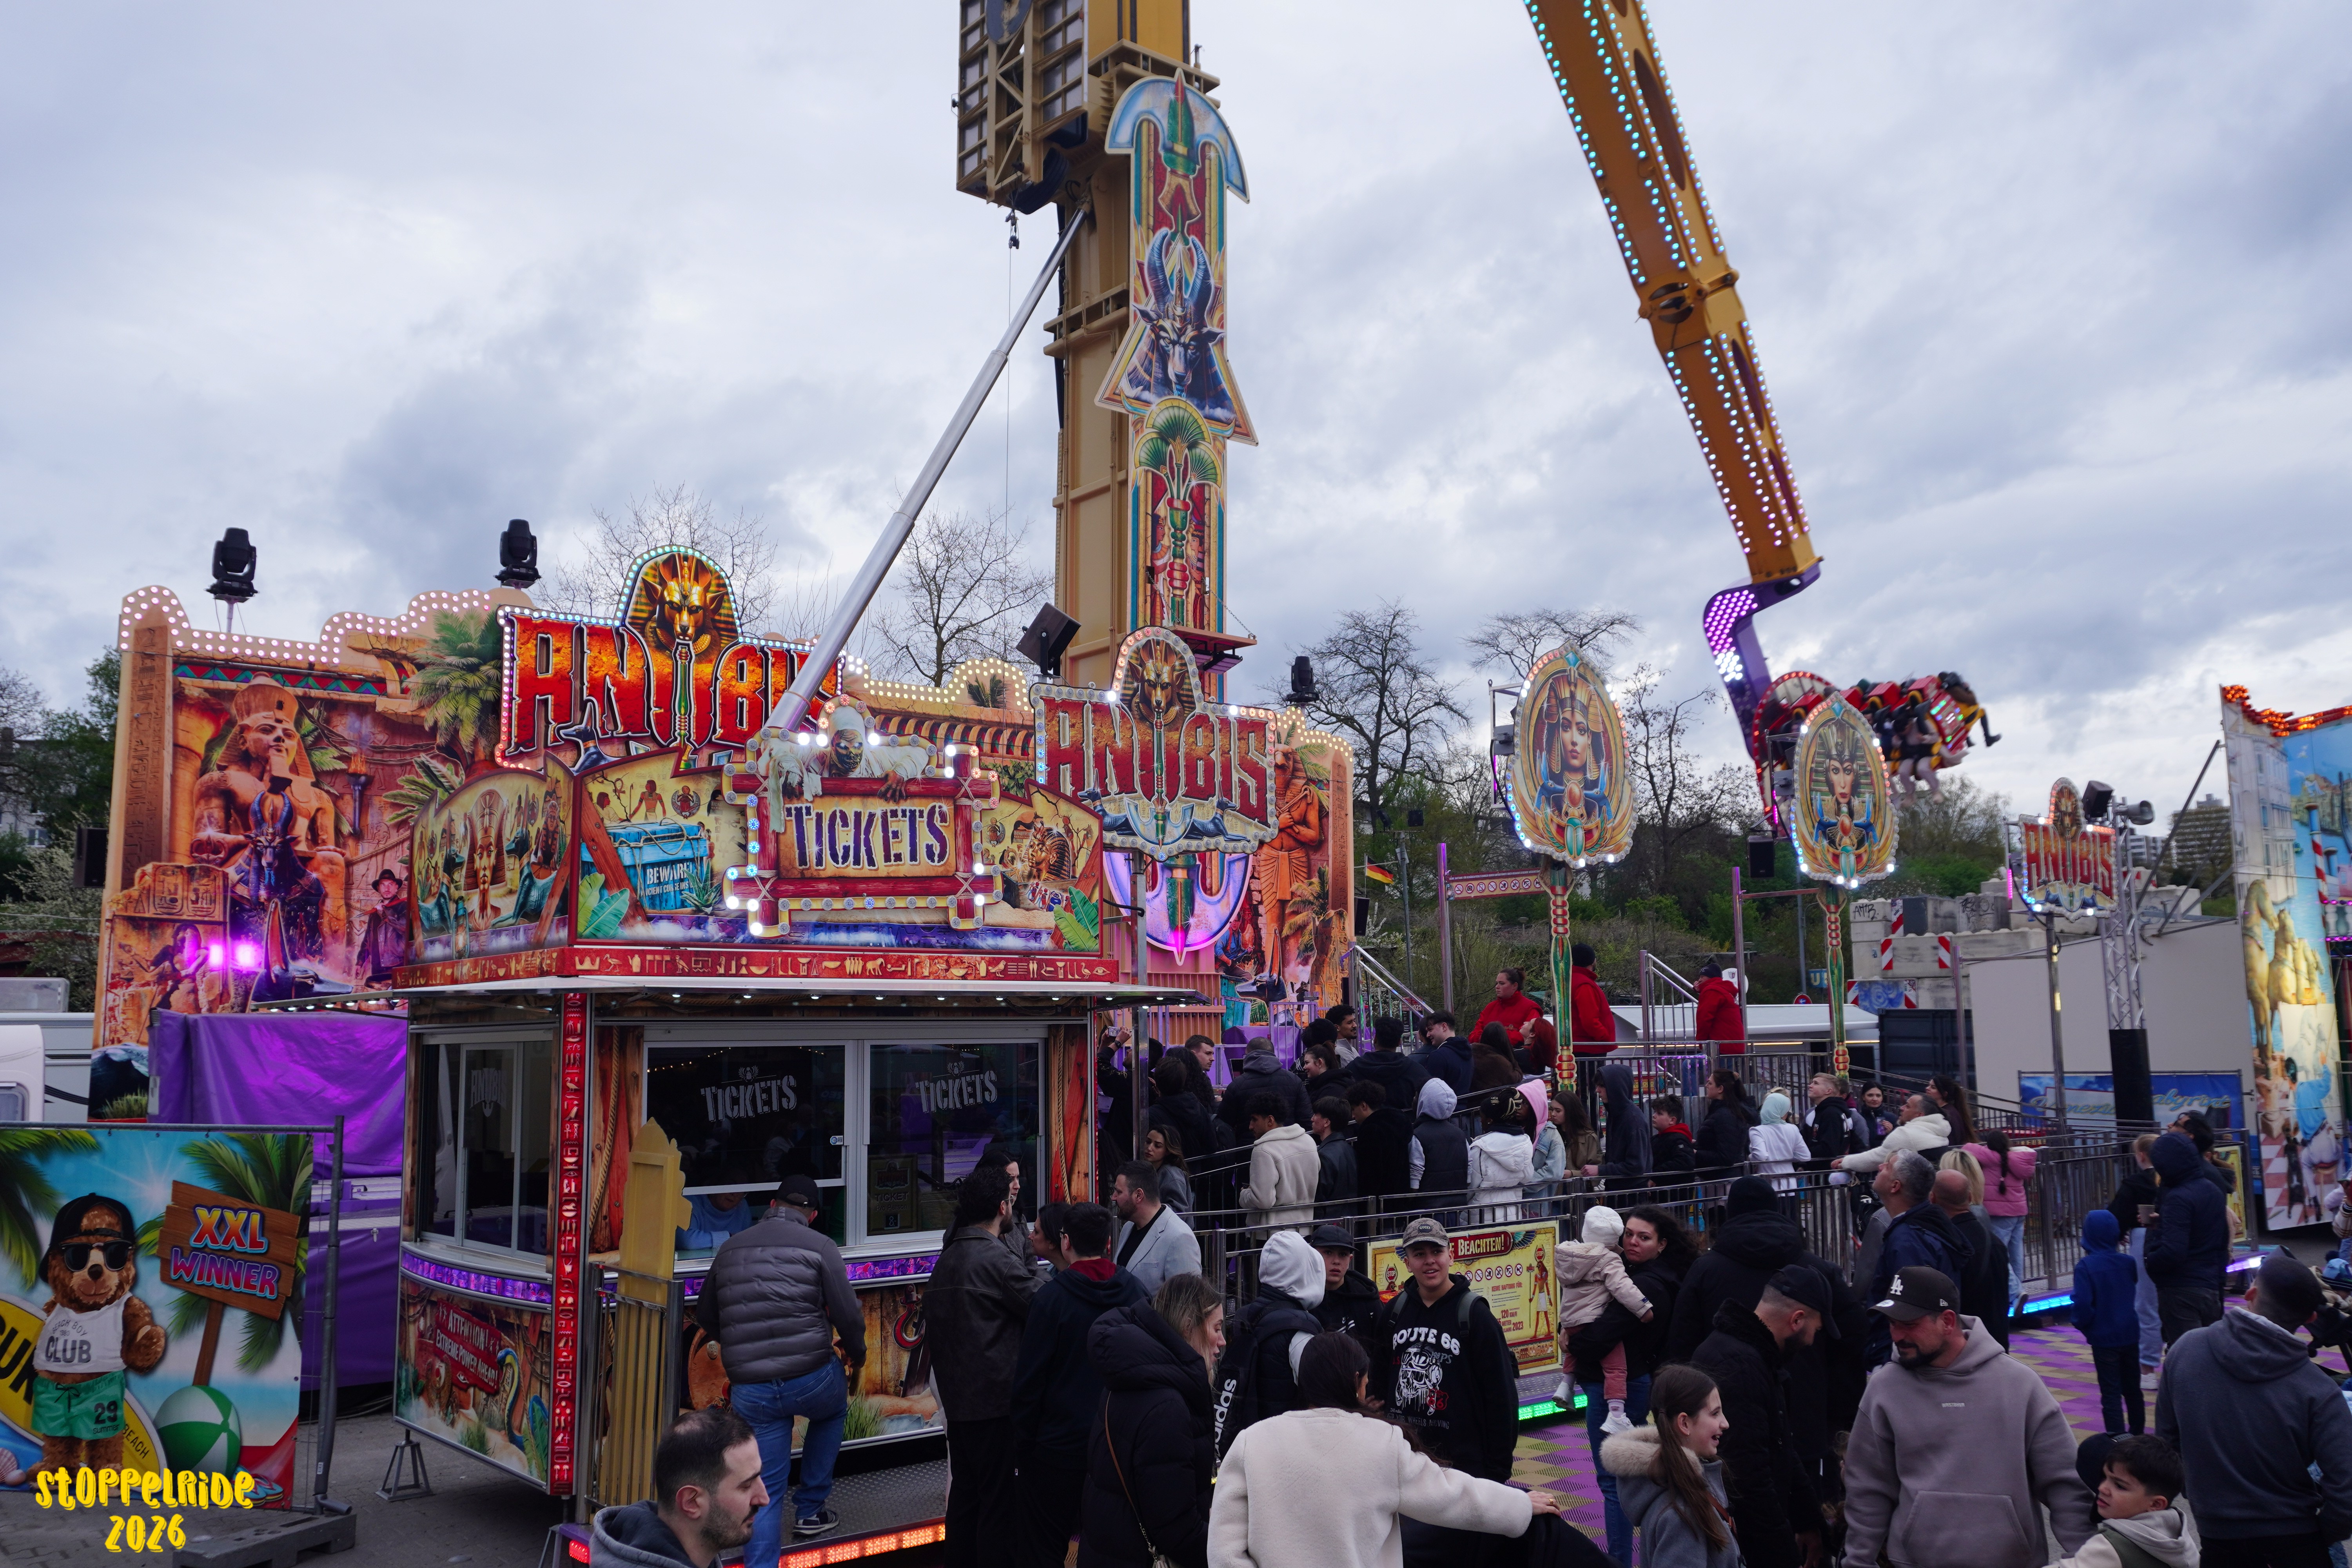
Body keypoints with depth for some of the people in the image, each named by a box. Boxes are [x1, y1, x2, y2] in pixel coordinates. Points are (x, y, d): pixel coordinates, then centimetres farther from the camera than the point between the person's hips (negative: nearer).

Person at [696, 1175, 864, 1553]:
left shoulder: (731, 1249, 12)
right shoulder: (819, 1246, -3)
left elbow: (705, 1316, 21)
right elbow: (848, 1313, -6)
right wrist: (857, 1353, 14)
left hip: (749, 1390, 3)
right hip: (809, 1377, -3)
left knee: (764, 1489, 12)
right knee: (833, 1410, 32)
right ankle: (810, 1511, 33)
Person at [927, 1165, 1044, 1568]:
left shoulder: (946, 1259, 11)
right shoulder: (995, 1259, -17)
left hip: (957, 1396, 9)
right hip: (995, 1399, -9)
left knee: (965, 1491, 16)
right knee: (999, 1499, -1)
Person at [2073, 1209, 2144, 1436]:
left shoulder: (2086, 1267, -18)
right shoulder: (2127, 1262, -3)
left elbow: (2082, 1304, -22)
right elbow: (2134, 1292, 13)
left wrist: (2081, 1323, -5)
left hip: (2104, 1338, -5)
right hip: (2130, 1334, 5)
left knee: (2111, 1393, 3)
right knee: (2132, 1389, 20)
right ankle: (2137, 1435, 32)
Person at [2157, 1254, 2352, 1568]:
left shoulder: (2185, 1349, -11)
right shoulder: (2317, 1391, -18)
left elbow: (2167, 1436, 0)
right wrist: (2325, 1534, 1)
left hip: (2218, 1534, 2)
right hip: (2295, 1541, -1)